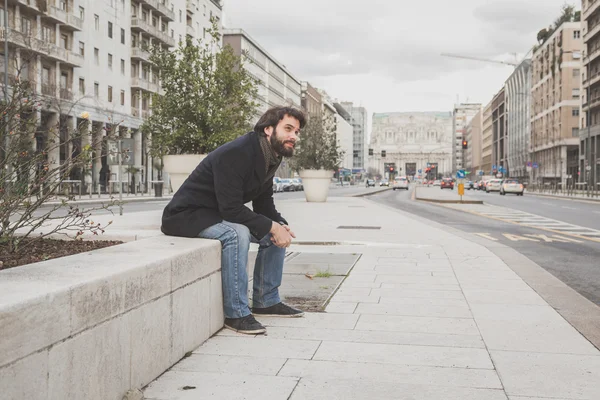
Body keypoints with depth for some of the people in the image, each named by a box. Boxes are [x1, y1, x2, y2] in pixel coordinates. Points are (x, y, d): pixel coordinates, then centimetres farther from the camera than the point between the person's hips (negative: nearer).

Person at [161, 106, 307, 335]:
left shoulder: (269, 157, 2)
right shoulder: (235, 154, -27)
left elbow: (263, 205, 9)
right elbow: (231, 209, -31)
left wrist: (280, 225, -11)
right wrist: (271, 226, -27)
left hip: (222, 215, 10)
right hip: (188, 214, -10)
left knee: (277, 230, 3)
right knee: (236, 233, -35)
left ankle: (266, 301, 11)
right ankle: (236, 313, -26)